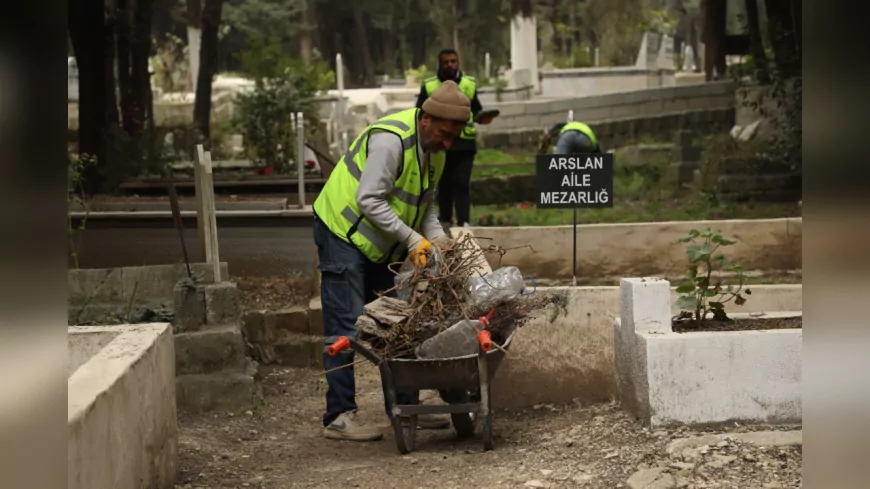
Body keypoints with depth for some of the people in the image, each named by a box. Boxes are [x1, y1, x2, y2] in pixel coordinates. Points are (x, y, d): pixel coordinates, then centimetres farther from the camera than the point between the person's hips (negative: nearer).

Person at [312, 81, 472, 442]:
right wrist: (412, 239, -26)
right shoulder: (390, 140, -26)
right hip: (344, 232, -9)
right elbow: (369, 200, -28)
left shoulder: (435, 150, 3)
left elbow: (425, 204, 11)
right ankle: (339, 416, -6)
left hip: (383, 243, 9)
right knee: (346, 328, -9)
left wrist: (437, 237, -8)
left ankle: (404, 406, 16)